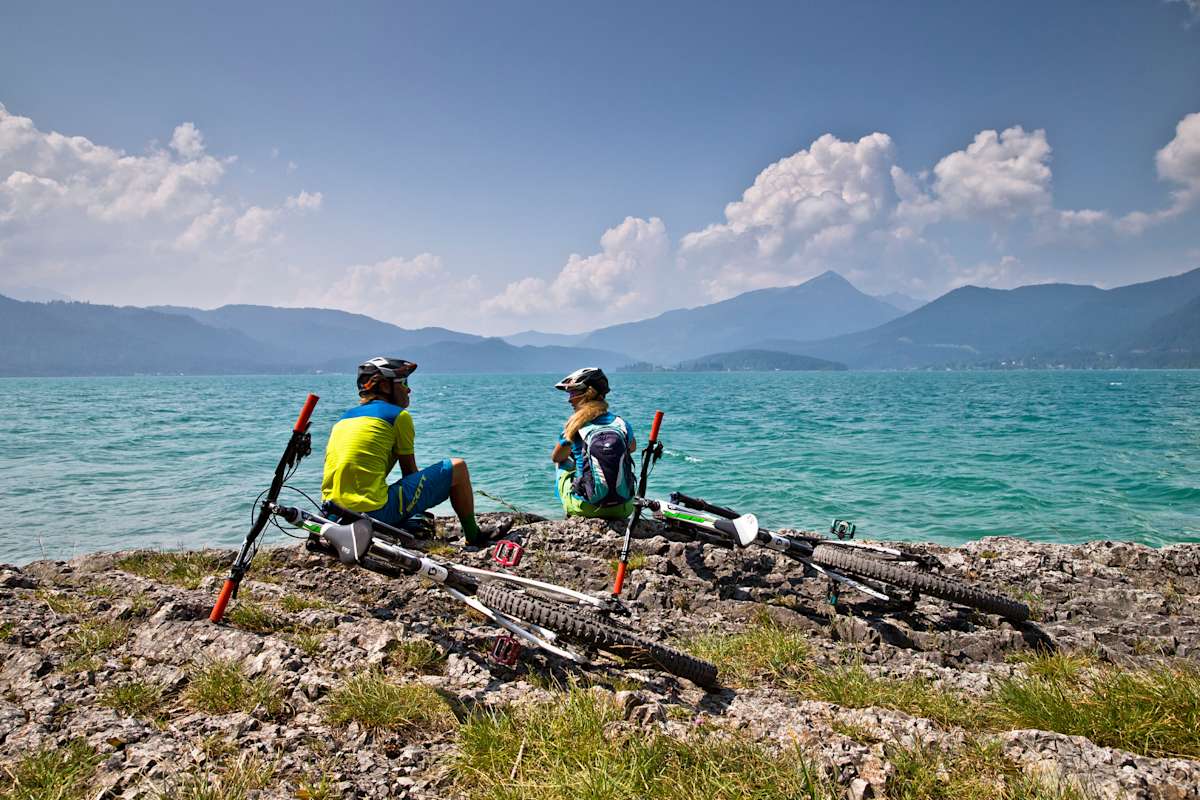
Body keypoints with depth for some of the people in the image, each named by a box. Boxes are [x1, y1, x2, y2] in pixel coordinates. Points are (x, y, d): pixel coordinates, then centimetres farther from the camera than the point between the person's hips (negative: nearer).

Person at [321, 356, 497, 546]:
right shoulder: (398, 415, 0)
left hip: (334, 516, 8)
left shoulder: (343, 418, 20)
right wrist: (419, 511, 25)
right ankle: (473, 537, 20)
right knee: (457, 467, 6)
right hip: (374, 512, -7)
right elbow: (410, 472, 7)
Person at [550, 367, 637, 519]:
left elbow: (556, 457, 11)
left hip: (586, 509, -3)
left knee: (563, 465, 25)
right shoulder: (621, 424, 1)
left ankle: (573, 517, 36)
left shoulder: (574, 428, -8)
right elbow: (633, 448, 24)